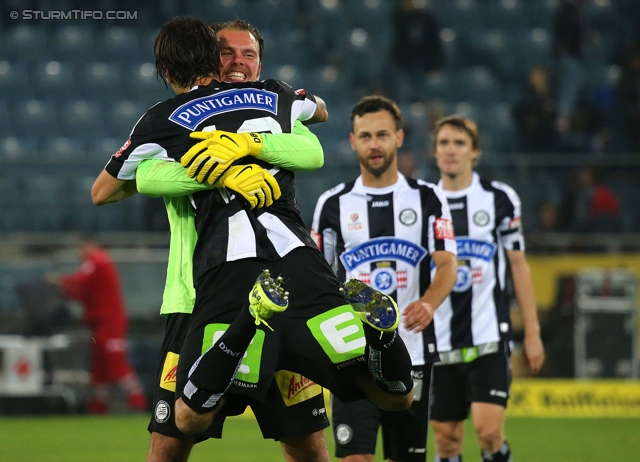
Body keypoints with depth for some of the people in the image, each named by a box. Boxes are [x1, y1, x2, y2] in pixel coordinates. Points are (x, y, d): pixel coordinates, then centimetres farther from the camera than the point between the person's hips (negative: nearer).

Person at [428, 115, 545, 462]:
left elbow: (519, 266, 7)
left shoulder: (499, 198, 3)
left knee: (488, 428, -16)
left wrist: (532, 333, 3)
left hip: (489, 338, -2)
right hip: (439, 341, 2)